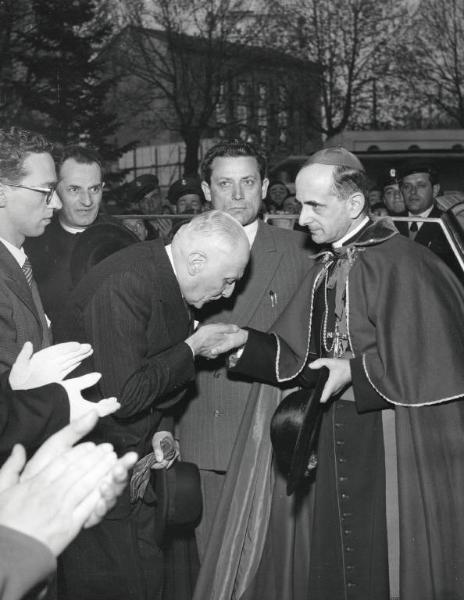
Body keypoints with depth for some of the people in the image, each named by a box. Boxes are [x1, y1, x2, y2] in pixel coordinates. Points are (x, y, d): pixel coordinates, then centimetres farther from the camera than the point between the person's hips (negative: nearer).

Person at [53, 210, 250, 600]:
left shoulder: (167, 279, 2)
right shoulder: (122, 286, -26)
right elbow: (122, 396, -28)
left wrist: (160, 430, 4)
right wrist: (193, 346, -19)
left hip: (132, 463, 8)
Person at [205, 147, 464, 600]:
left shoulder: (403, 264, -15)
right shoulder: (325, 270, 7)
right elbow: (299, 359, 7)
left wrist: (357, 372, -19)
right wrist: (247, 342, -7)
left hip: (393, 446, -6)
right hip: (333, 440, 6)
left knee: (385, 563, 9)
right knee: (330, 560, 16)